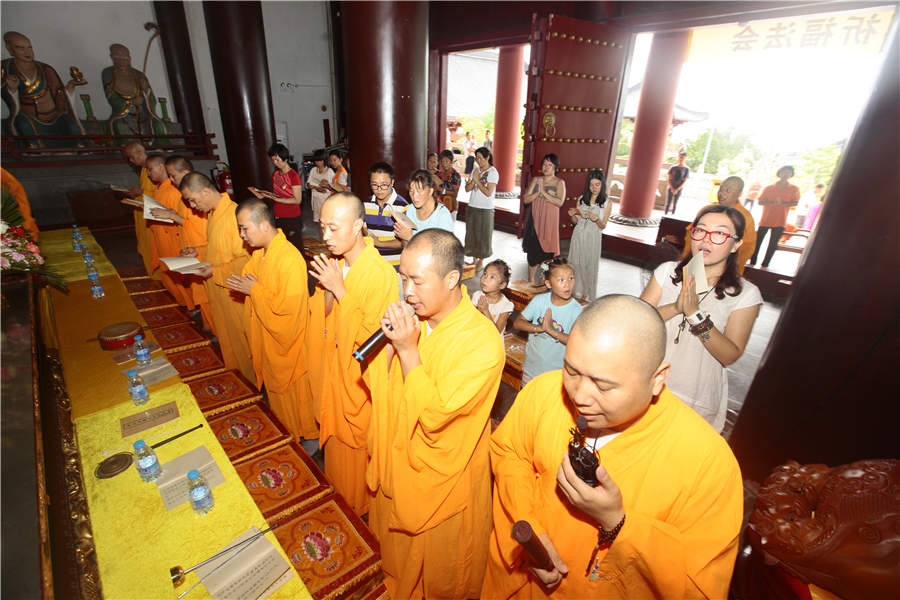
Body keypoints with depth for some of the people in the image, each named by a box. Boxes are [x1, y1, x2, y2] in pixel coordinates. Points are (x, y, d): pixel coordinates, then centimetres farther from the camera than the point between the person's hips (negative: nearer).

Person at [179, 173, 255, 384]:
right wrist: (199, 252, 5)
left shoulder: (234, 215, -24)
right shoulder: (212, 212, 6)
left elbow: (247, 259, -24)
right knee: (225, 335, 20)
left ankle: (249, 381, 23)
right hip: (217, 289, 9)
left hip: (233, 293, -9)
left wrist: (215, 271, -22)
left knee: (238, 337, 6)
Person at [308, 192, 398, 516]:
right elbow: (324, 320, 4)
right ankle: (339, 496, 53)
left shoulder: (382, 274, -25)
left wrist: (339, 289, -27)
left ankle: (363, 510, 42)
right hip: (334, 368, 7)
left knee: (358, 447, 14)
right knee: (336, 437, 26)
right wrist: (326, 291, -16)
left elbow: (370, 337, -25)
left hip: (362, 378, -6)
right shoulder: (334, 264, -3)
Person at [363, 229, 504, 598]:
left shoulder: (483, 341, -28)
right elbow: (376, 385, -4)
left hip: (443, 483, -5)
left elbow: (434, 416, -29)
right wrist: (388, 341, -21)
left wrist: (407, 349, -30)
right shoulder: (412, 317, -9)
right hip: (398, 468, 6)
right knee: (397, 560, 32)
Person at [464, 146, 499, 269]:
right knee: (472, 233, 9)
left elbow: (488, 192, -16)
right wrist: (473, 180, -11)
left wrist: (477, 180, -12)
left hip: (485, 209, -6)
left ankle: (480, 261, 16)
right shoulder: (475, 170, 9)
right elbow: (467, 188, 6)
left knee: (483, 235, 3)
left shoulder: (493, 172, -8)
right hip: (472, 207, 6)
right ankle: (474, 259, 22)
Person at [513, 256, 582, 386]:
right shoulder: (539, 300, -9)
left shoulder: (576, 310, -18)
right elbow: (517, 323, -9)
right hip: (532, 365, 3)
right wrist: (540, 328, -24)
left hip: (556, 371, -3)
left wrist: (551, 330, -32)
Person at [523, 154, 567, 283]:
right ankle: (530, 280, 20)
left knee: (547, 251, -4)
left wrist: (544, 192, -17)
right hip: (535, 220, 3)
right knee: (532, 250, 7)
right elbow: (526, 199, 4)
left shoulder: (559, 183, -1)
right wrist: (538, 192, -12)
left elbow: (560, 202, -15)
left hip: (549, 221, -3)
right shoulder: (536, 180, 10)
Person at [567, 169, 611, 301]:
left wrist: (597, 219, -23)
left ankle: (586, 293, 21)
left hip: (593, 238, -3)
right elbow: (576, 221, 9)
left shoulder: (607, 203, -5)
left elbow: (603, 226, -3)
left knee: (590, 265, 5)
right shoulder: (581, 199, 3)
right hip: (578, 236, 3)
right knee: (575, 263, 10)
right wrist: (572, 215, -13)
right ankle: (575, 290, 26)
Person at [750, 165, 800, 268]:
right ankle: (752, 262, 11)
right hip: (765, 220, -1)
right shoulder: (769, 188, 1)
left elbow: (795, 202, 0)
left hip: (780, 222, 1)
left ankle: (765, 265, 11)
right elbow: (760, 202, -4)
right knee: (757, 241, 1)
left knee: (773, 244, 4)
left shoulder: (794, 189, 4)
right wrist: (773, 203, -19)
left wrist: (782, 203, -17)